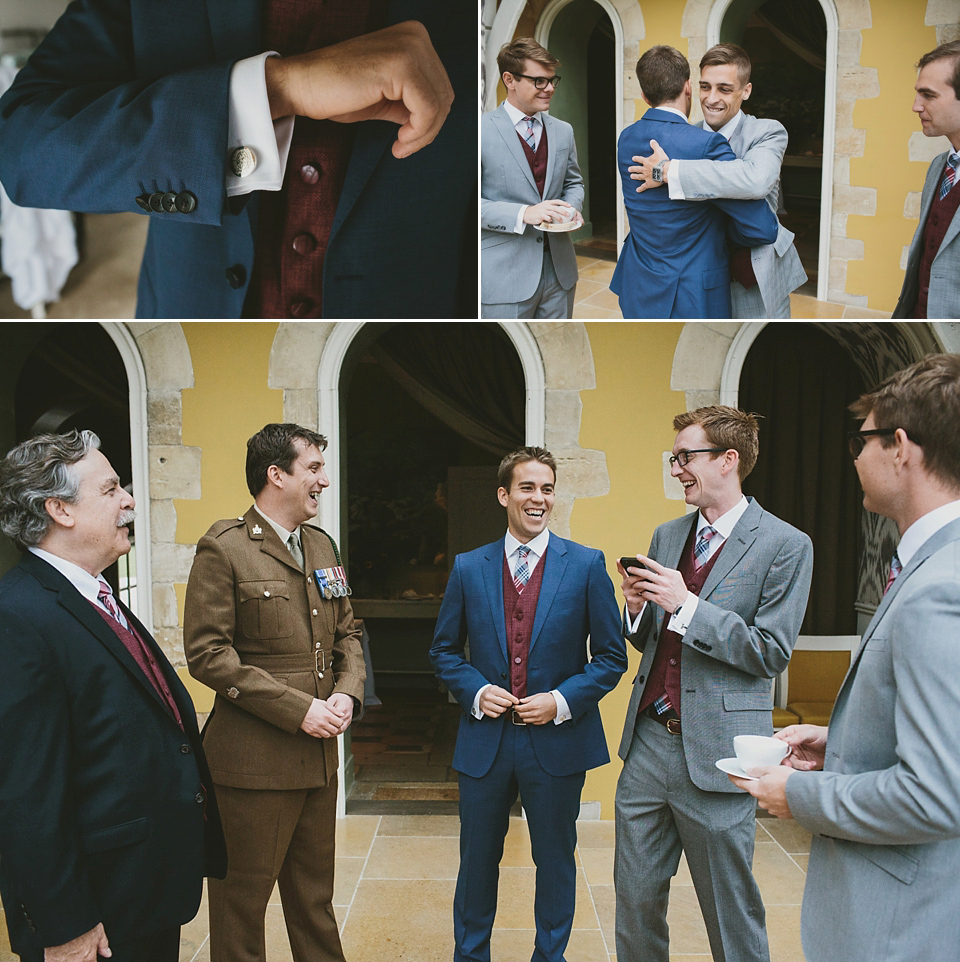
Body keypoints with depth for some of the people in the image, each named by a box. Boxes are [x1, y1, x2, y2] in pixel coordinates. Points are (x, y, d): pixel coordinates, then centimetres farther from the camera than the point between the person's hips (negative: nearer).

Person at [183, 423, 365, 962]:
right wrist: (298, 709, -18)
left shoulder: (322, 545, 11)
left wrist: (348, 694, -4)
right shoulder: (223, 549, -11)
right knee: (243, 896, 10)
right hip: (255, 759, -6)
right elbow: (207, 653, -16)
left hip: (320, 755, 6)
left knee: (314, 896, 21)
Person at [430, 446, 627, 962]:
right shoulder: (468, 567, 0)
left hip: (557, 740, -1)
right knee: (477, 860, 16)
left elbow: (611, 656, -3)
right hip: (485, 741, 2)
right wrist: (475, 691, -9)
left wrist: (562, 700, -14)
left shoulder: (586, 564, -5)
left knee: (555, 861, 15)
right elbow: (443, 649, 8)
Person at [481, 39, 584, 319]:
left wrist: (571, 208, 0)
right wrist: (523, 214, -23)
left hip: (560, 272, 6)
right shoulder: (482, 130, -6)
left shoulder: (563, 131, 13)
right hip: (505, 274, -5)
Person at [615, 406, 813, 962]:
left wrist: (686, 605, -19)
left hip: (713, 755, -5)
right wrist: (638, 608, -6)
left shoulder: (785, 545, -9)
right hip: (648, 743, 6)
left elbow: (771, 652, -14)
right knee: (635, 901, 16)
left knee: (731, 914, 11)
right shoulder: (667, 536, 10)